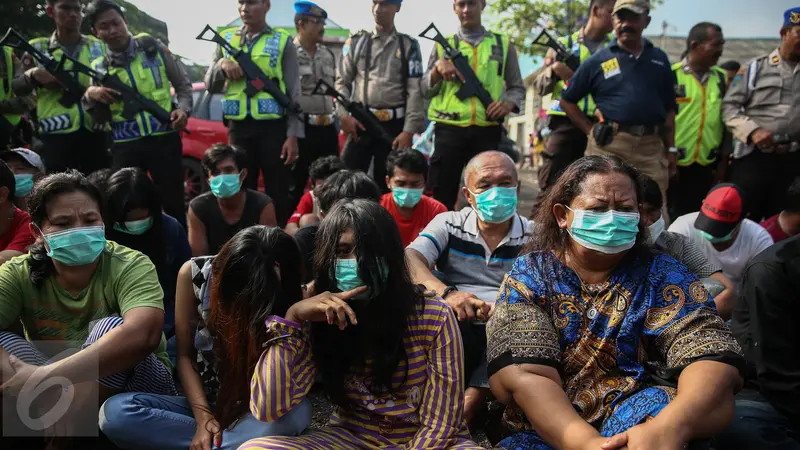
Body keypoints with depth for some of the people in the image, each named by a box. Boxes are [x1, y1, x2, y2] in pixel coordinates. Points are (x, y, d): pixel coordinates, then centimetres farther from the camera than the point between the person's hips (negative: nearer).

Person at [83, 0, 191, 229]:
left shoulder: (152, 47, 4)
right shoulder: (99, 67, 7)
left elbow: (183, 84, 9)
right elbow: (103, 115, 6)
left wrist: (183, 109, -9)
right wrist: (91, 96, -14)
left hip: (164, 139, -1)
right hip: (125, 146, 2)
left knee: (174, 203, 4)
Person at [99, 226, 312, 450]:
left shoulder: (284, 300, -18)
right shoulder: (194, 274, -14)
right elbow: (185, 356, -6)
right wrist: (203, 416, -19)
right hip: (203, 402, 3)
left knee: (298, 411, -36)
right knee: (114, 412, -23)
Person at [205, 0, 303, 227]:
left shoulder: (282, 42, 1)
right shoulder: (225, 39, 11)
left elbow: (294, 93, -1)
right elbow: (211, 86, 12)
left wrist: (293, 134, -8)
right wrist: (221, 64, -8)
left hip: (273, 126, -3)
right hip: (238, 127, 3)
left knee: (278, 192, 2)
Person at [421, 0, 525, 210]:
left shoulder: (503, 44, 13)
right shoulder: (443, 45, 13)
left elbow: (517, 87, 15)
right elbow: (426, 91, 10)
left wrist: (509, 104, -7)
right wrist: (437, 68, -8)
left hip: (487, 131, 1)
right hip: (449, 130, 0)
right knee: (441, 196, 1)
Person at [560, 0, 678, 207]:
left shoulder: (659, 59, 15)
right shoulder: (599, 59, 5)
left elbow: (669, 109, 17)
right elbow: (567, 100, 7)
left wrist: (671, 148, 11)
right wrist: (591, 131, 1)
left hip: (651, 146, 3)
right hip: (609, 145, -3)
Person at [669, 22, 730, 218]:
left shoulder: (722, 78, 7)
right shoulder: (671, 75, -9)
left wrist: (724, 159, 11)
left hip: (706, 164, 5)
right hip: (674, 164, -5)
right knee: (671, 218, 6)